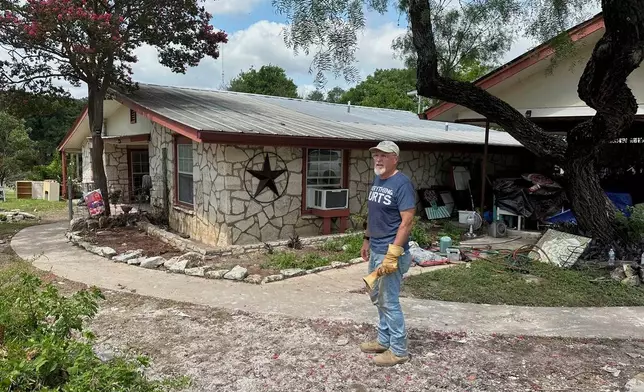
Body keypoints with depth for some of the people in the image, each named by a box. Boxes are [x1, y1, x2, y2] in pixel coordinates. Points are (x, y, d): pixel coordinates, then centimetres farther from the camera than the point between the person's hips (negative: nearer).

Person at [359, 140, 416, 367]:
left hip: (390, 252, -9)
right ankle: (384, 340, 34)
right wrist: (367, 240, 20)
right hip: (375, 250, 9)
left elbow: (407, 221, -21)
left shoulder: (402, 183, -17)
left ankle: (399, 350, 15)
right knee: (377, 297, 18)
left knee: (389, 302, 0)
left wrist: (392, 254, -24)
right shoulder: (377, 180, 10)